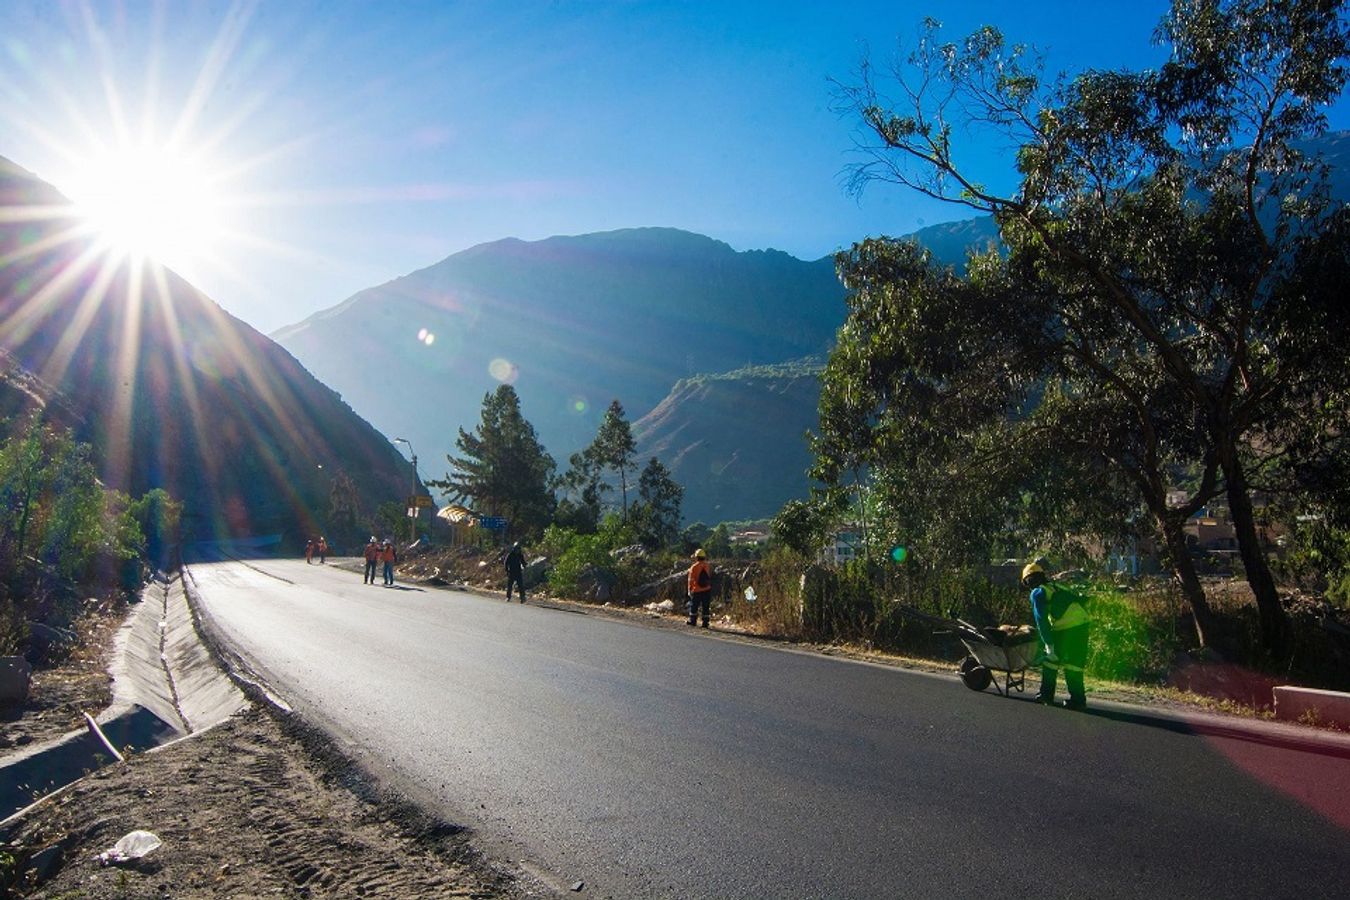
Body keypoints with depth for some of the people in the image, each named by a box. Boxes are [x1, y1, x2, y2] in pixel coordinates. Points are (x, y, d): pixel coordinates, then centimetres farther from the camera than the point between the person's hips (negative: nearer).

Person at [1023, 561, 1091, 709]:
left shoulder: (1038, 592, 4)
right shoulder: (1055, 587, 27)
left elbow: (1041, 619, -7)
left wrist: (1049, 644, -9)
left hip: (1066, 627, -7)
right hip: (1083, 623, 7)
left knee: (1051, 660, 8)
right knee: (1074, 663, 13)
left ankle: (1046, 694, 12)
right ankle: (1077, 698, 13)